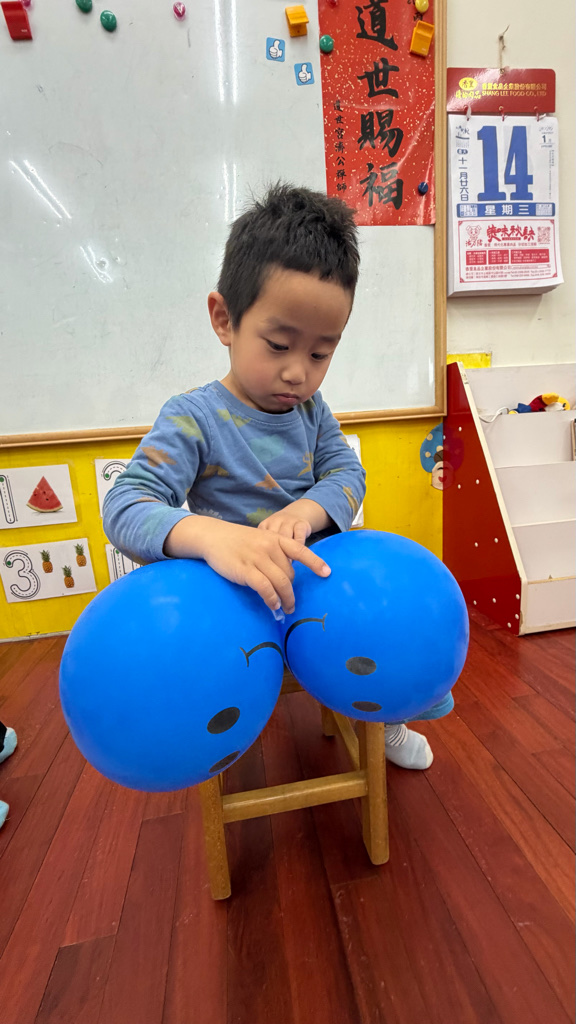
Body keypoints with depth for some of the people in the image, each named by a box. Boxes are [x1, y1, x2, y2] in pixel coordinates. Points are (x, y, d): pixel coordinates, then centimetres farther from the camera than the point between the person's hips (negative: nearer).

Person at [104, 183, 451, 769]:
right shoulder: (193, 419, -15)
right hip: (237, 594, -4)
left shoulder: (310, 409, 3)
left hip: (318, 578, 4)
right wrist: (210, 534, -45)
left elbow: (346, 471, -1)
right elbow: (126, 505, -23)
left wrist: (307, 510, -25)